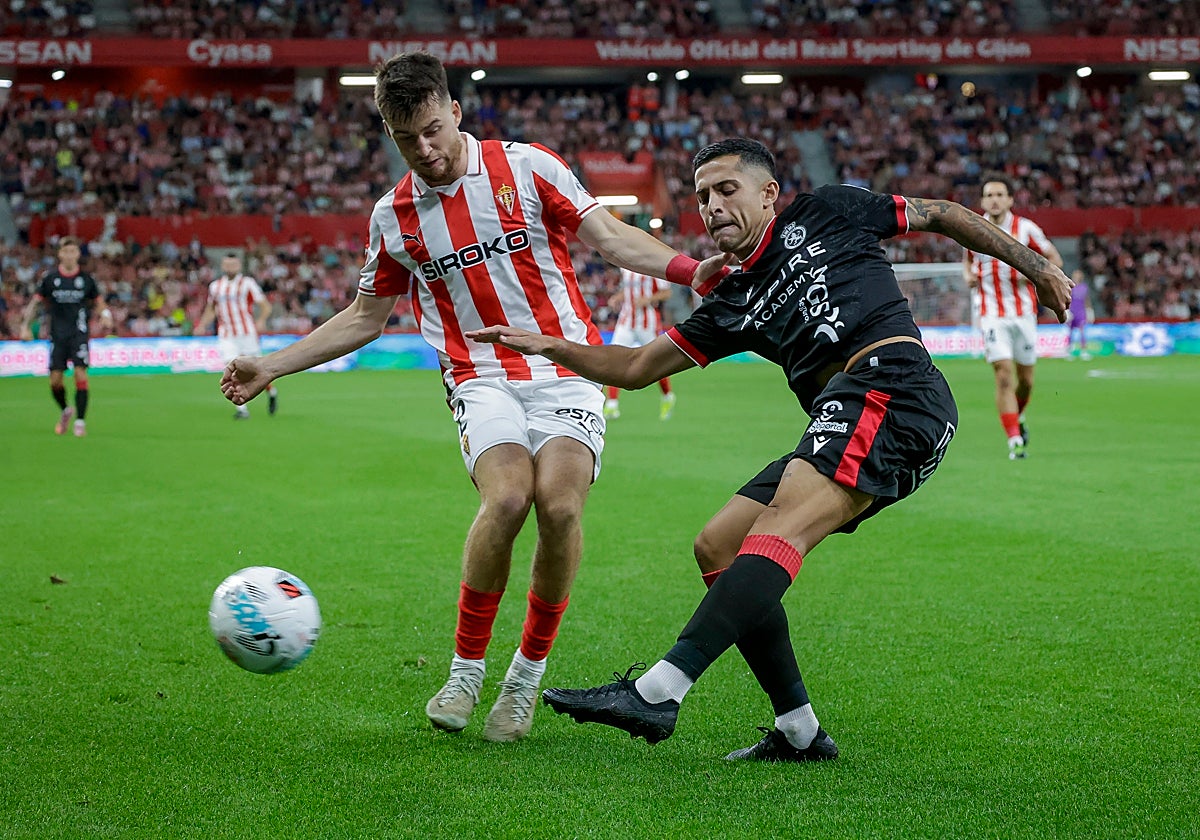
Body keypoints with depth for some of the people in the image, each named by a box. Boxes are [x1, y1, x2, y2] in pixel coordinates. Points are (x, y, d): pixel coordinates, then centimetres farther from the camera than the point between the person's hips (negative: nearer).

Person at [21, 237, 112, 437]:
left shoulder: (86, 279, 2)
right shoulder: (50, 277, 2)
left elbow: (97, 302, 14)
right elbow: (35, 302, 8)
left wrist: (105, 315, -7)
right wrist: (26, 326, -1)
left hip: (79, 333, -1)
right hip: (58, 335, 1)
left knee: (80, 374, -15)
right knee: (55, 380, -2)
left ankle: (80, 421, -7)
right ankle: (65, 411, 27)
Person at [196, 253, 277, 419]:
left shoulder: (248, 283, 0)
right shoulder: (215, 286, 11)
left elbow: (265, 306, -2)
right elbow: (210, 309, 26)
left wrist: (261, 321, -21)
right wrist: (202, 325, 9)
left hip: (247, 333, -3)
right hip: (226, 336, 3)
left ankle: (272, 392, 29)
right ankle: (242, 409, -10)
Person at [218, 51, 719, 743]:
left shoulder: (525, 167, 0)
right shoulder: (393, 217, 9)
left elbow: (611, 237, 0)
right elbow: (365, 318, 21)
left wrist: (692, 270, -16)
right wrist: (269, 369, 17)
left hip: (568, 368, -1)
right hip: (483, 380, 1)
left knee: (560, 505, -24)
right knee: (506, 497, -27)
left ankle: (529, 672, -3)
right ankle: (466, 669, -9)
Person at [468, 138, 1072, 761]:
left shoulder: (823, 214, 13)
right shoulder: (731, 306, 25)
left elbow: (939, 215, 22)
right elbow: (637, 367, 26)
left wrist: (1035, 266, 20)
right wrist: (545, 346, 15)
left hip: (893, 386, -8)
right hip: (840, 432, 8)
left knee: (785, 521, -25)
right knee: (717, 547, 3)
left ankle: (656, 693, -39)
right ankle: (799, 731, 3)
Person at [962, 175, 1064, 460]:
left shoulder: (1025, 228, -3)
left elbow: (1055, 259, 3)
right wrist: (968, 275, 1)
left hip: (1023, 311, 0)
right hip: (991, 315, 0)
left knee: (1025, 380, 7)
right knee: (1003, 377, -13)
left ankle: (1018, 417, 38)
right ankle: (1015, 440, -10)